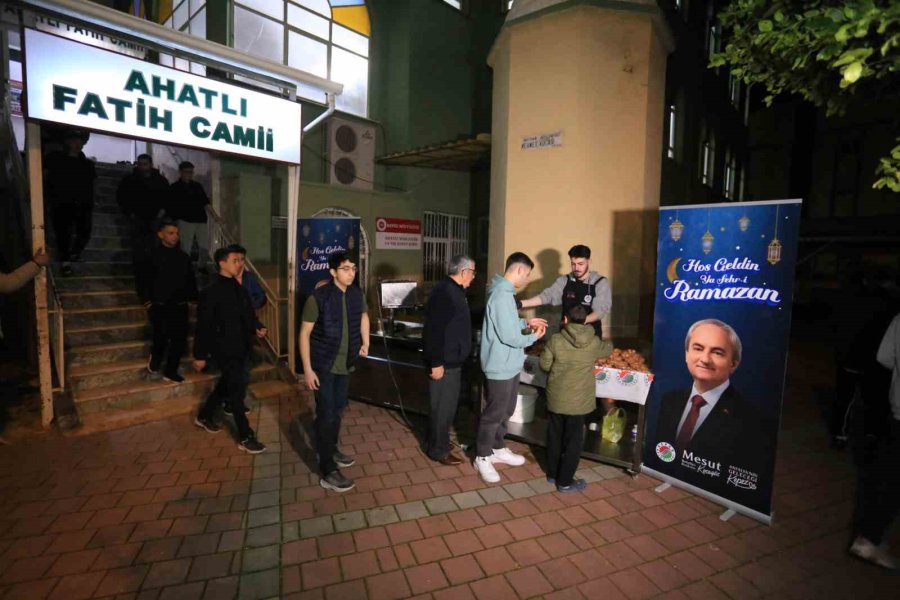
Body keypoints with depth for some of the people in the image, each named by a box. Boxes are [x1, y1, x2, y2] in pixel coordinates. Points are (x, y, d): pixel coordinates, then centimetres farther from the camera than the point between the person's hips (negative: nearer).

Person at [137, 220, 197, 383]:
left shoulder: (184, 257, 8)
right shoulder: (153, 256, -3)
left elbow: (191, 280, 14)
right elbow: (142, 280, 0)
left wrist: (193, 297, 7)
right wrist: (146, 300, -4)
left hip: (180, 306, 4)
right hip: (159, 307, -3)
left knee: (180, 340, 3)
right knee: (161, 339, -4)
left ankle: (171, 372, 19)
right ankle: (154, 360, 30)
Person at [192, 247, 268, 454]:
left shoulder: (238, 286, 9)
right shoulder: (212, 291, -13)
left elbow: (247, 313, 16)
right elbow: (203, 325, -13)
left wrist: (257, 327, -5)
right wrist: (200, 355, -12)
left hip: (241, 346, 8)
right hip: (225, 348, -8)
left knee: (227, 385, 21)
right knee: (237, 388, -6)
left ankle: (204, 416, 44)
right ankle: (246, 437, 3)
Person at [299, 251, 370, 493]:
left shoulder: (357, 295, -4)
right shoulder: (318, 297, -19)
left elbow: (363, 316, 18)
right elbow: (304, 333, -15)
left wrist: (365, 343, 10)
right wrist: (307, 369, -18)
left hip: (345, 363, 6)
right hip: (323, 365, -5)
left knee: (338, 410, 19)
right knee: (326, 415, -1)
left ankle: (331, 450, 41)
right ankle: (327, 472, 10)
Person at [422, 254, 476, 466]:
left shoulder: (454, 291, 12)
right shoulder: (443, 292, -21)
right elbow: (435, 330, -26)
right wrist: (436, 362, -25)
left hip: (452, 359, 10)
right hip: (443, 362, -10)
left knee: (447, 404, 19)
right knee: (442, 406, 2)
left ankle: (436, 442, 34)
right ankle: (438, 450, 17)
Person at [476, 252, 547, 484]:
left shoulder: (504, 292, 9)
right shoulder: (502, 296, -25)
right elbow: (510, 337, -26)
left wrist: (526, 322, 11)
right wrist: (534, 336, -10)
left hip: (509, 365, 10)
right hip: (501, 366, -10)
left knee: (505, 411, 21)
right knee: (493, 414, 4)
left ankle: (498, 449, 38)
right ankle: (482, 458, 21)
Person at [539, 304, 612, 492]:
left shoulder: (555, 340, -11)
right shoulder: (593, 343, -7)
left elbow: (544, 364, -4)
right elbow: (608, 349, 15)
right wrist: (607, 341, 36)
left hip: (556, 398, 1)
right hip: (578, 401, -1)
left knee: (555, 437, 17)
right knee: (573, 440, 11)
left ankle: (552, 474, 31)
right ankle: (565, 481, 19)